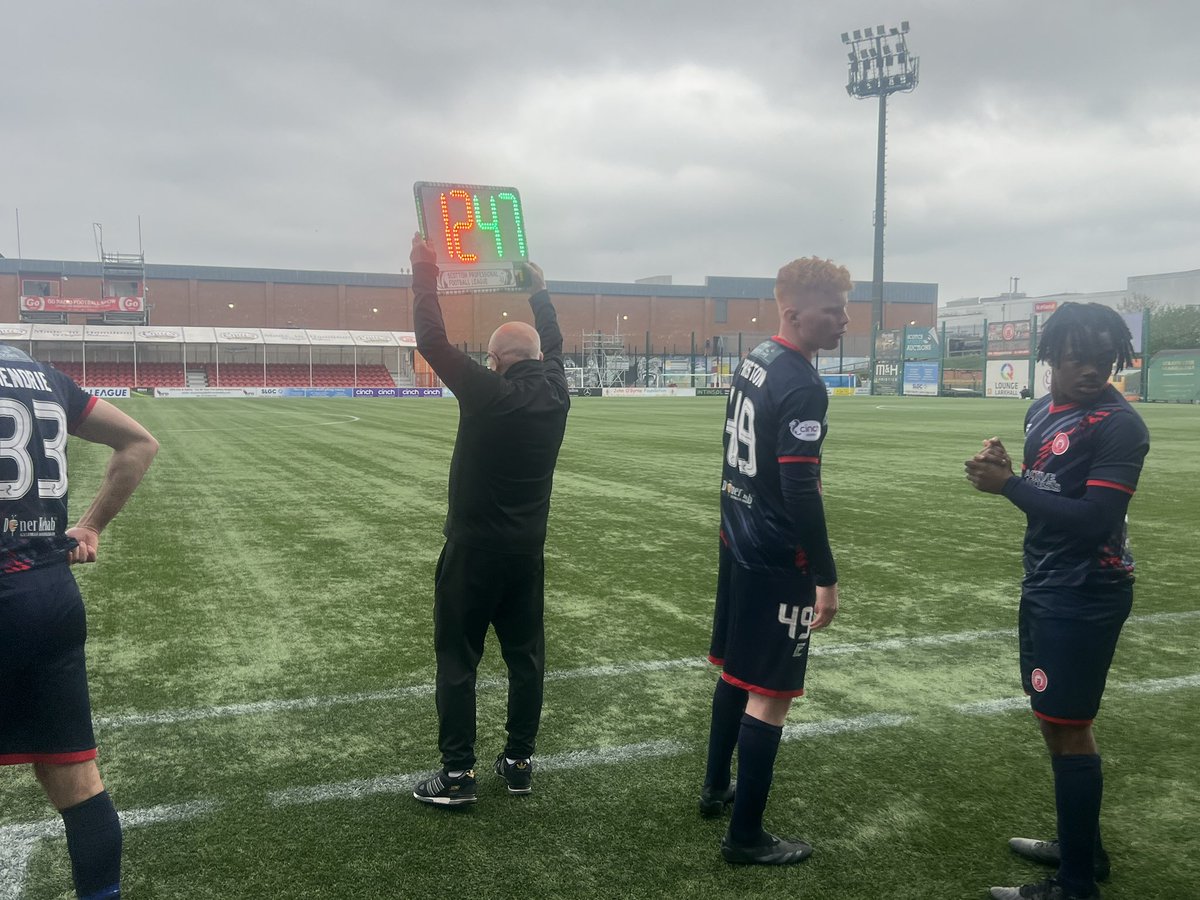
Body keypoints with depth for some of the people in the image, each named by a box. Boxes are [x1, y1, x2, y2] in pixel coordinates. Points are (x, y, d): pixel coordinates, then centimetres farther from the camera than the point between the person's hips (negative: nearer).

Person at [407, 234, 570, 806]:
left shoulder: (486, 391, -17)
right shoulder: (554, 389, -1)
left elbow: (432, 341, -14)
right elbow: (553, 343, 19)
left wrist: (424, 270, -6)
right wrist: (537, 288, 31)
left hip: (474, 547, -5)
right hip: (527, 548, 6)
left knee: (457, 658, 3)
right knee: (525, 654, 12)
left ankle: (458, 773, 6)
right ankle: (519, 761, 21)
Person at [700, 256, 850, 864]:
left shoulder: (753, 361, 7)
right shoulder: (802, 386, -21)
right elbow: (800, 491, -24)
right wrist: (826, 577, -18)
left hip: (739, 543, 9)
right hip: (778, 558, -9)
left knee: (737, 672, 22)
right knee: (771, 693, 1)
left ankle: (717, 787, 38)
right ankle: (745, 836, 12)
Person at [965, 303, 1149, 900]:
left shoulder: (1119, 426, -17)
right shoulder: (1041, 411, 8)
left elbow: (1093, 519, -24)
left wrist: (1008, 484, -21)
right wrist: (1004, 468, -6)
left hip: (1084, 597, -9)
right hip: (1045, 586, 9)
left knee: (1066, 730, -2)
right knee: (1056, 721, 18)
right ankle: (1082, 848, 36)